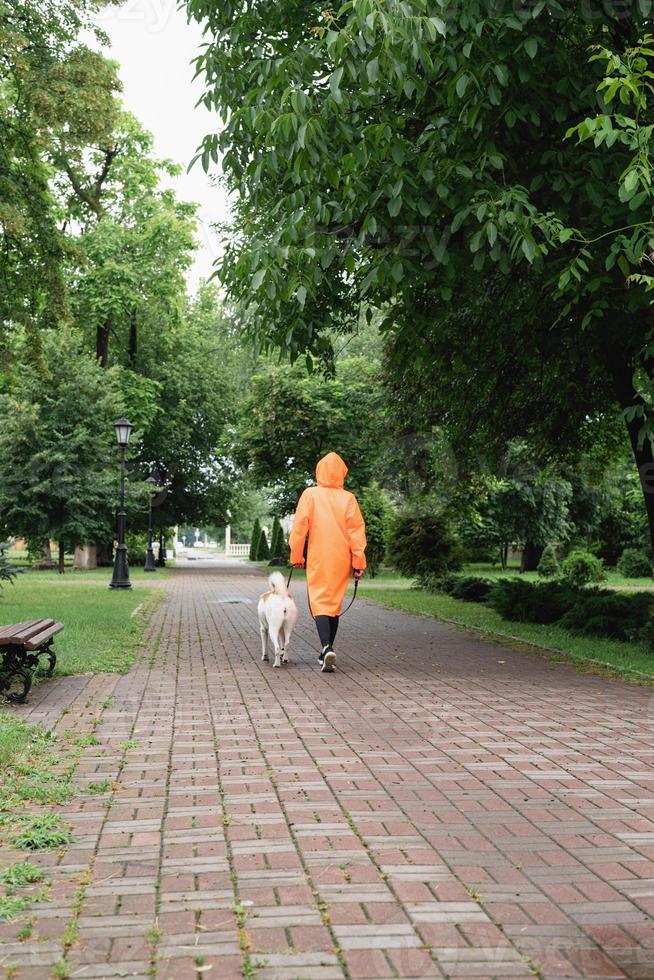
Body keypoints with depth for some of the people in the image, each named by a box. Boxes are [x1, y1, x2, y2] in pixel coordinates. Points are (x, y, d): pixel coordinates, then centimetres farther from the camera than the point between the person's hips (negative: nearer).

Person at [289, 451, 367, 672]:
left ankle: (327, 647, -25)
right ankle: (326, 652, 23)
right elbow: (356, 531, -4)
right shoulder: (348, 498, -2)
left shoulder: (310, 494, -4)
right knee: (335, 603, 15)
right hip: (341, 560, 2)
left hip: (317, 560, -2)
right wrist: (359, 562, 0)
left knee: (319, 602, -3)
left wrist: (296, 556, 5)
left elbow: (299, 527, -4)